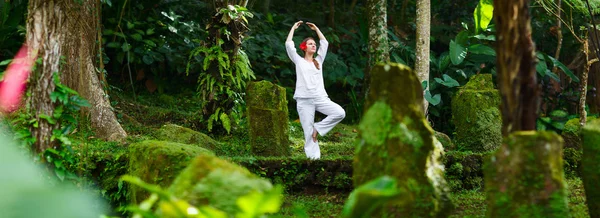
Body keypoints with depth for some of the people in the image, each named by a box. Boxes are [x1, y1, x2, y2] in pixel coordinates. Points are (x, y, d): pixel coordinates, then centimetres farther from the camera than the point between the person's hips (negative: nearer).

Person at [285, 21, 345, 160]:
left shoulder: (319, 60, 20)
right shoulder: (299, 61, 11)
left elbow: (324, 43, 23)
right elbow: (288, 44, 5)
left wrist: (316, 29, 27)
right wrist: (294, 28, 15)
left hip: (320, 98, 4)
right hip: (304, 101, -3)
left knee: (340, 113, -18)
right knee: (308, 131, -7)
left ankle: (318, 128, -3)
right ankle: (313, 157, -5)